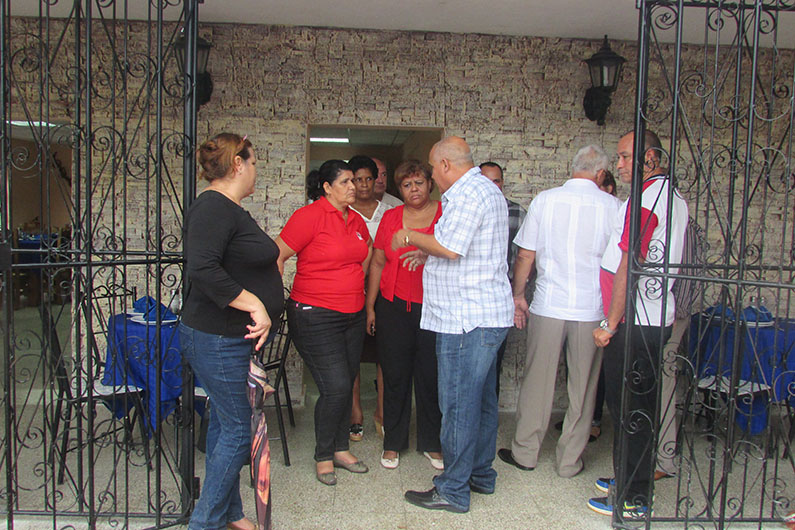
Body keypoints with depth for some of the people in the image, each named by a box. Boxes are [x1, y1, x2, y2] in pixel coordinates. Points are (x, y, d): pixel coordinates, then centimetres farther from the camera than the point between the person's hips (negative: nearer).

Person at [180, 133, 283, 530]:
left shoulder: (229, 209, 14)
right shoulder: (213, 207, -18)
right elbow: (202, 267, -32)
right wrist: (254, 304, -29)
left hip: (236, 338, 10)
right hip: (218, 341, -10)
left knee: (224, 422, 17)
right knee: (238, 429, -3)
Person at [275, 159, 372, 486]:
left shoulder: (356, 221, 10)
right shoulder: (310, 216, -12)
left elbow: (365, 256, 28)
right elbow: (277, 257, -13)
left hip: (352, 315, 7)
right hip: (315, 317, -7)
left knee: (346, 384, 13)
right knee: (336, 387, -8)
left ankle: (341, 449, 29)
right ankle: (323, 457, 12)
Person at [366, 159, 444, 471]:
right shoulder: (390, 218, 8)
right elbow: (377, 263, 11)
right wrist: (370, 306, 9)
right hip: (394, 307, 2)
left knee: (431, 377, 5)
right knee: (395, 376, 7)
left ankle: (431, 443, 22)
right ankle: (393, 443, 21)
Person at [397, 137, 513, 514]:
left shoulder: (469, 193, -14)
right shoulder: (485, 189, 20)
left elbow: (450, 246, -22)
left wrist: (413, 237, -7)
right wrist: (426, 253, 21)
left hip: (467, 319, -11)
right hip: (489, 314, 11)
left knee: (458, 404, -4)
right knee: (481, 399, 17)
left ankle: (453, 490, 5)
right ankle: (481, 474, 29)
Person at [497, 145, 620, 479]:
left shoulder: (545, 200, -1)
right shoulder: (612, 205, -3)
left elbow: (525, 255, 1)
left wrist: (518, 295, 12)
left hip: (548, 304, 0)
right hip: (592, 307, 0)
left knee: (537, 381, 9)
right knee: (582, 386, 9)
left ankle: (525, 452, 21)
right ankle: (570, 461, 19)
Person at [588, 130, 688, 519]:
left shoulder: (644, 200, -18)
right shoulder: (675, 198, 13)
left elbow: (628, 268, -20)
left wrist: (611, 325, -14)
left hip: (633, 324, -10)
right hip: (658, 319, 10)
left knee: (628, 409, 0)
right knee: (642, 406, 18)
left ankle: (632, 498, 11)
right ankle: (632, 479, 31)